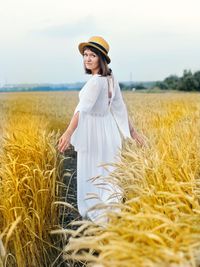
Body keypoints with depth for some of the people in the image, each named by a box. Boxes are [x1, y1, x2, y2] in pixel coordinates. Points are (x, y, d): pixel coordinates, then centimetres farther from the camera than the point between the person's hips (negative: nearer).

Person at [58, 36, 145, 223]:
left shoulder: (96, 81, -22)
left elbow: (83, 108, -36)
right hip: (109, 131, 9)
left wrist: (68, 133, -46)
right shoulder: (111, 79, 4)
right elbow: (120, 106, 10)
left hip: (94, 132, -8)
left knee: (92, 174, 8)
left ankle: (97, 213, 22)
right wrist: (131, 130, 15)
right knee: (108, 173, 18)